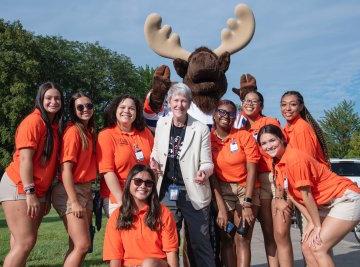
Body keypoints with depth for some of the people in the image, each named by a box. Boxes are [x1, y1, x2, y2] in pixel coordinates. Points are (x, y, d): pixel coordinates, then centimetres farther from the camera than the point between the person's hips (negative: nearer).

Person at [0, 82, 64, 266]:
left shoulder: (54, 126, 13)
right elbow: (25, 159, -17)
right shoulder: (34, 121, -11)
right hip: (20, 187, -8)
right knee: (26, 242, -9)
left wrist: (45, 195, 13)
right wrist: (29, 193, -20)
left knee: (22, 242, 8)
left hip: (38, 191, 8)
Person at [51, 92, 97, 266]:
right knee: (82, 245, -10)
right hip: (70, 192, -8)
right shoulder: (73, 131, -12)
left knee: (77, 246, 11)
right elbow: (66, 169, -17)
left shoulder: (90, 132, 12)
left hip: (86, 191, 8)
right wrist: (74, 202, -20)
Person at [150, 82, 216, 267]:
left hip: (193, 193, -3)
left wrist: (204, 172, -26)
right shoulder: (161, 124, 3)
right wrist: (154, 161, -4)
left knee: (200, 242, 4)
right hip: (166, 191, 4)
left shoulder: (201, 129, -7)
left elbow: (207, 163, -5)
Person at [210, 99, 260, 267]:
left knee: (242, 239, -8)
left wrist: (247, 204, -15)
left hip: (246, 190, -1)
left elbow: (251, 169, -8)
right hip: (221, 191, 1)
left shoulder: (244, 136, -3)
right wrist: (220, 207, -11)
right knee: (226, 239, 3)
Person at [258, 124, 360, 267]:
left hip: (346, 199, -9)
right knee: (308, 244, 7)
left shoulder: (295, 158, -22)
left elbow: (306, 195, -18)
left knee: (318, 247, -12)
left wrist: (317, 225, -10)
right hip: (327, 204, 9)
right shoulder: (278, 164, 3)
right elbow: (294, 196, 3)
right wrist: (312, 223, -2)